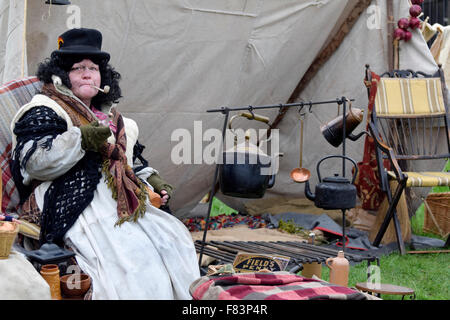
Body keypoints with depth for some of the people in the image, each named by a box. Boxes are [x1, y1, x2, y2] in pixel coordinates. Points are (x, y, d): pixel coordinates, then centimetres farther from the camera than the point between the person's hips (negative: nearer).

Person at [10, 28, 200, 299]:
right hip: (74, 204, -8)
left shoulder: (110, 116, 28)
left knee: (172, 238, -12)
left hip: (121, 201, 8)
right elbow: (33, 162, -13)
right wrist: (79, 140, -22)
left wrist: (152, 180, 17)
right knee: (131, 252, -29)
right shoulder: (43, 112, 3)